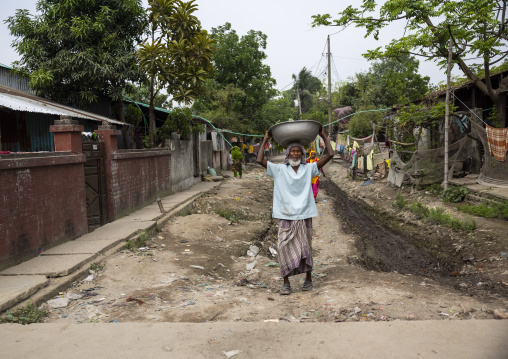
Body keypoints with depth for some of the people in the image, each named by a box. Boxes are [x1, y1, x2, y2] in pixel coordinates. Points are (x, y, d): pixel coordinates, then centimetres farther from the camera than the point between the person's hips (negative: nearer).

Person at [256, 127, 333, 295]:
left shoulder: (308, 168, 6)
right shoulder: (280, 170, 4)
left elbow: (330, 155, 4)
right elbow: (259, 160, -3)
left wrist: (324, 136, 9)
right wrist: (265, 141, 4)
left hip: (304, 216, 1)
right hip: (286, 217, -1)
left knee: (305, 248, 8)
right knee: (285, 249, -3)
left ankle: (308, 279, 26)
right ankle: (286, 283, 9)